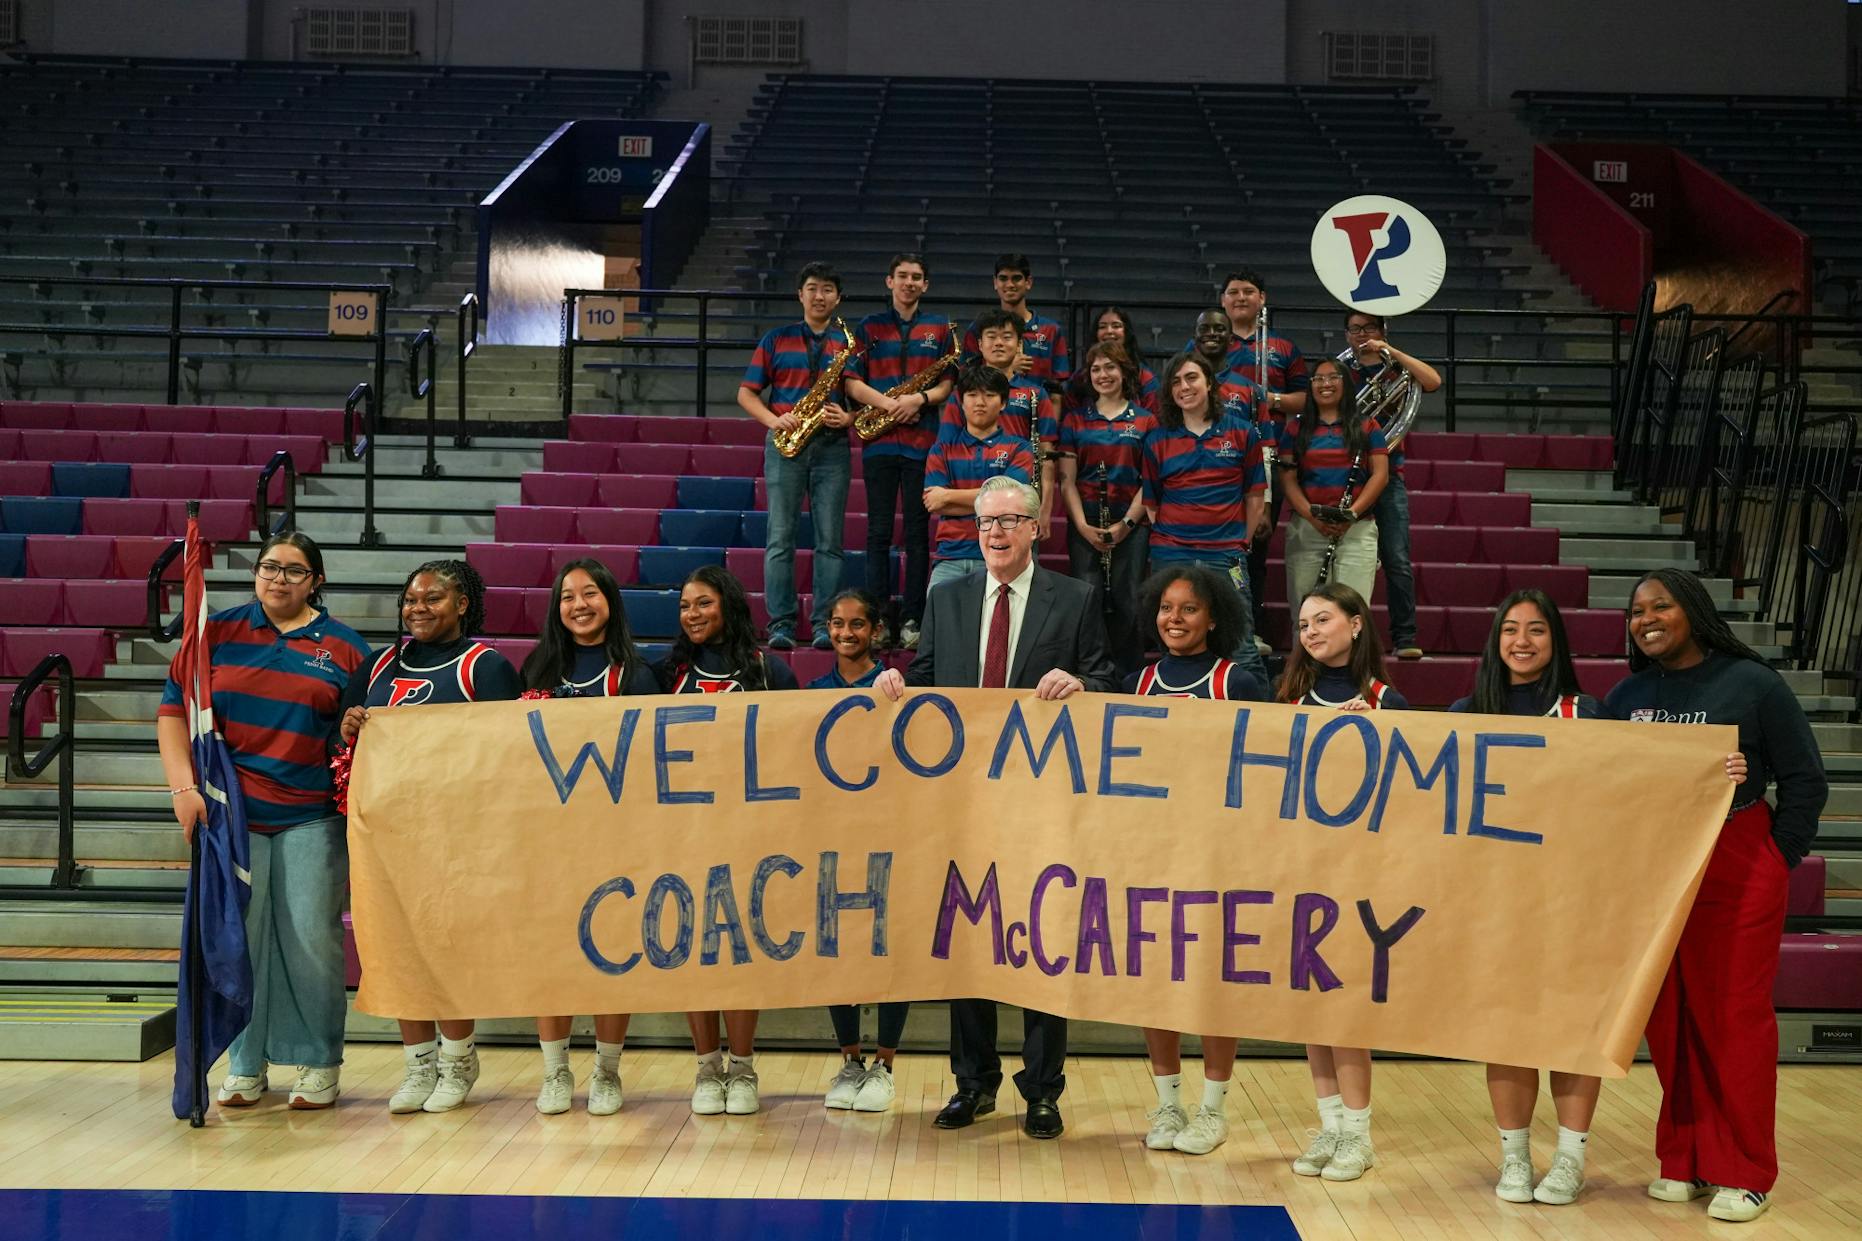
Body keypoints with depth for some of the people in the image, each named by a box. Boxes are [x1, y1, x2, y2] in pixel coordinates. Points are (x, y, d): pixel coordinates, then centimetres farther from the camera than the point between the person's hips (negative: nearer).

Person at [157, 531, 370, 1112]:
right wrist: (184, 786, -5)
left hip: (311, 818, -1)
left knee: (312, 941, -2)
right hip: (232, 813, 1)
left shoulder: (343, 647, 5)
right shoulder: (217, 631, 7)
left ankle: (319, 1064, 12)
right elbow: (174, 710, 6)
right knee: (238, 938, 5)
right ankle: (245, 1065, 18)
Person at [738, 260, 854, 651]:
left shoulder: (848, 343, 12)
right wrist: (774, 420, -8)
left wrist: (848, 418, -10)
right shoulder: (776, 339, 11)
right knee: (780, 537, -4)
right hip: (785, 444, 0)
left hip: (832, 447, 0)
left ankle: (825, 624, 1)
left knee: (830, 540, -2)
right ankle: (781, 624, -1)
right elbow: (746, 392, 9)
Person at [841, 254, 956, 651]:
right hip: (879, 439, 0)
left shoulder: (940, 329, 11)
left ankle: (911, 620, 6)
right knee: (879, 531, 1)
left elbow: (950, 383, 7)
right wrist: (889, 404, -12)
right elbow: (852, 382, 3)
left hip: (923, 439, 0)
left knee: (917, 532, 1)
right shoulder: (868, 327, 10)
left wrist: (920, 399, -12)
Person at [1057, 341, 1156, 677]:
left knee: (1127, 603, -1)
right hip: (1085, 525, 1)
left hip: (1131, 524, -1)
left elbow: (1150, 481, 2)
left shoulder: (1145, 420, 7)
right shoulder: (1075, 419, 10)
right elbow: (1067, 479, 4)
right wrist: (1083, 526, -7)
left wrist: (1126, 524, -8)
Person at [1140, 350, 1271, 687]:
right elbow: (1150, 501, 12)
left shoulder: (1242, 433, 7)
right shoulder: (1157, 440, 8)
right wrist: (1163, 539, 3)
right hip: (1170, 556, 1)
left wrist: (1242, 544, 5)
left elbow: (1255, 497, 9)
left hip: (1226, 557, -1)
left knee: (1242, 651, -7)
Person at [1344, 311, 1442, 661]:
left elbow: (1433, 381, -11)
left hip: (1388, 475, -1)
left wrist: (1390, 350, -12)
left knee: (1398, 561, -6)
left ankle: (1405, 638, -3)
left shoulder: (1395, 370, 8)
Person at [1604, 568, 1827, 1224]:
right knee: (1668, 1019, 8)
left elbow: (1805, 781, 0)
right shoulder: (1628, 695, 7)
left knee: (1735, 1017, 0)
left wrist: (1773, 861, -1)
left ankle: (1743, 1173, 12)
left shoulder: (1751, 683, -4)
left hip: (1736, 875, -4)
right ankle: (1684, 1159, 21)